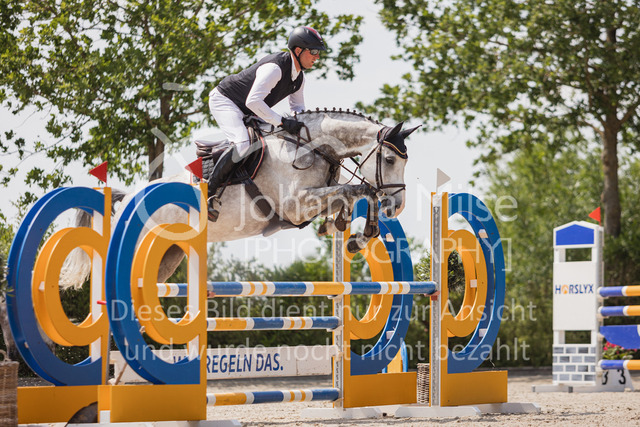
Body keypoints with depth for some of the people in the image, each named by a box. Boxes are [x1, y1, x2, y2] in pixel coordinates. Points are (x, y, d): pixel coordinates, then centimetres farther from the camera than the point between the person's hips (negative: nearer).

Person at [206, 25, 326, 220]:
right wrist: (282, 122, -37)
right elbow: (253, 101, -37)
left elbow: (297, 107, 15)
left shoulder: (299, 76, 1)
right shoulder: (275, 67, -30)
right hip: (224, 100, -10)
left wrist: (304, 123, -8)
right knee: (241, 144, -30)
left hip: (245, 112, 10)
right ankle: (209, 192, -24)